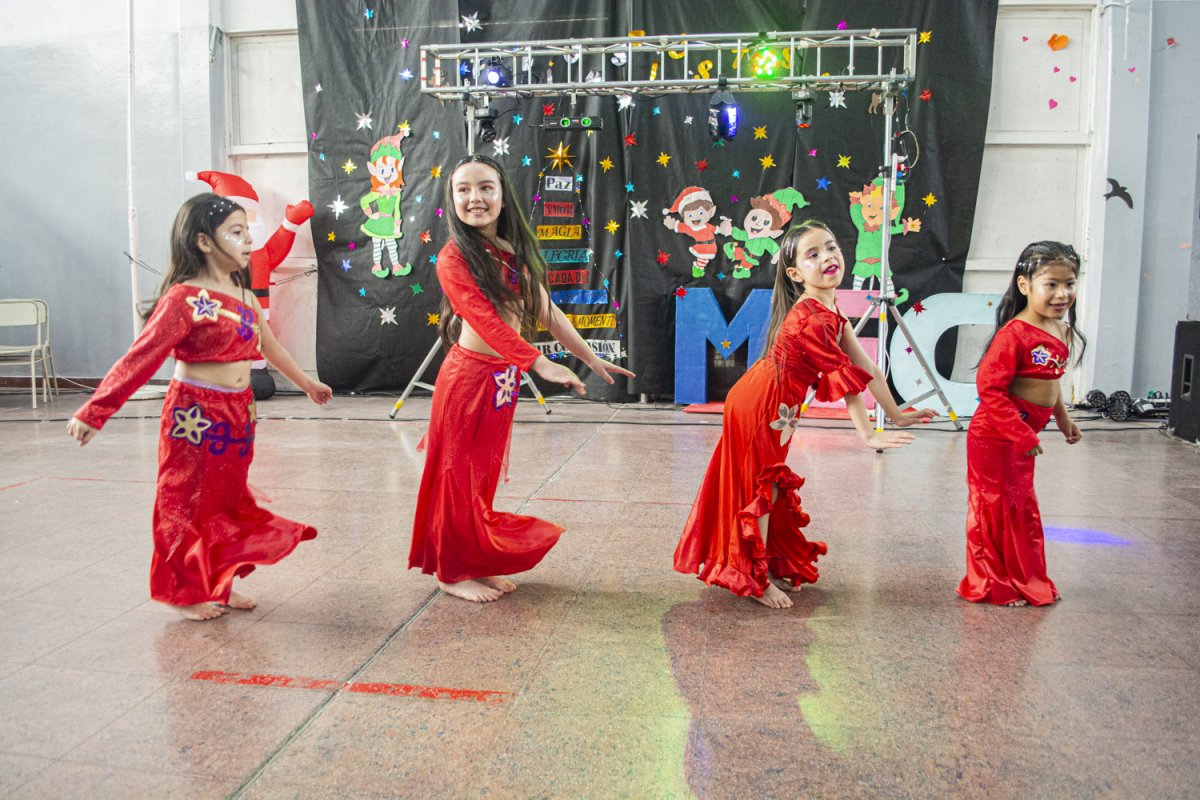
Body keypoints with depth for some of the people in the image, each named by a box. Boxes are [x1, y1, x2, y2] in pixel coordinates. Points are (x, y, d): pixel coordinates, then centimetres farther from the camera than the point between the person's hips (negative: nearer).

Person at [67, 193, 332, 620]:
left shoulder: (244, 296, 7)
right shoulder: (183, 298, -15)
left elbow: (270, 346, 22)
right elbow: (141, 357, -18)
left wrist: (306, 383, 33)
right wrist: (93, 412, -20)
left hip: (238, 412, 7)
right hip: (196, 414, -7)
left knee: (229, 499, 14)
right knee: (189, 502, 5)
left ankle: (218, 584, 29)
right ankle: (186, 592, 22)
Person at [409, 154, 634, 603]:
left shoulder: (516, 252, 8)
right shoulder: (454, 258, -13)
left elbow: (546, 312, 12)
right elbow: (486, 320, -23)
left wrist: (590, 357, 12)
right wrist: (542, 365, -31)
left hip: (505, 377, 6)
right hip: (469, 376, -6)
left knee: (485, 473, 16)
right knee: (459, 472, 5)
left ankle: (479, 562, 30)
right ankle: (453, 572, 20)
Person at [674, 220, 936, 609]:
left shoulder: (830, 311, 5)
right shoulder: (811, 318, -25)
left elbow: (864, 364, 6)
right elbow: (846, 379, -24)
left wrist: (897, 414, 8)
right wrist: (868, 436, -23)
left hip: (775, 408, 9)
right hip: (760, 405, -9)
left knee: (772, 485, 18)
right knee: (762, 488, 0)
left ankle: (774, 564, 32)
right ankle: (755, 578, 13)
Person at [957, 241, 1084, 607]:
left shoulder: (1062, 331, 5)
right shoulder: (1014, 334, -22)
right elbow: (989, 387, -25)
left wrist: (1063, 419, 25)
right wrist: (1022, 435, -23)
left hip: (1024, 436, 9)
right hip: (995, 436, -9)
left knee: (1023, 508, 21)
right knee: (995, 507, 3)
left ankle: (1026, 581, 37)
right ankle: (990, 586, 18)